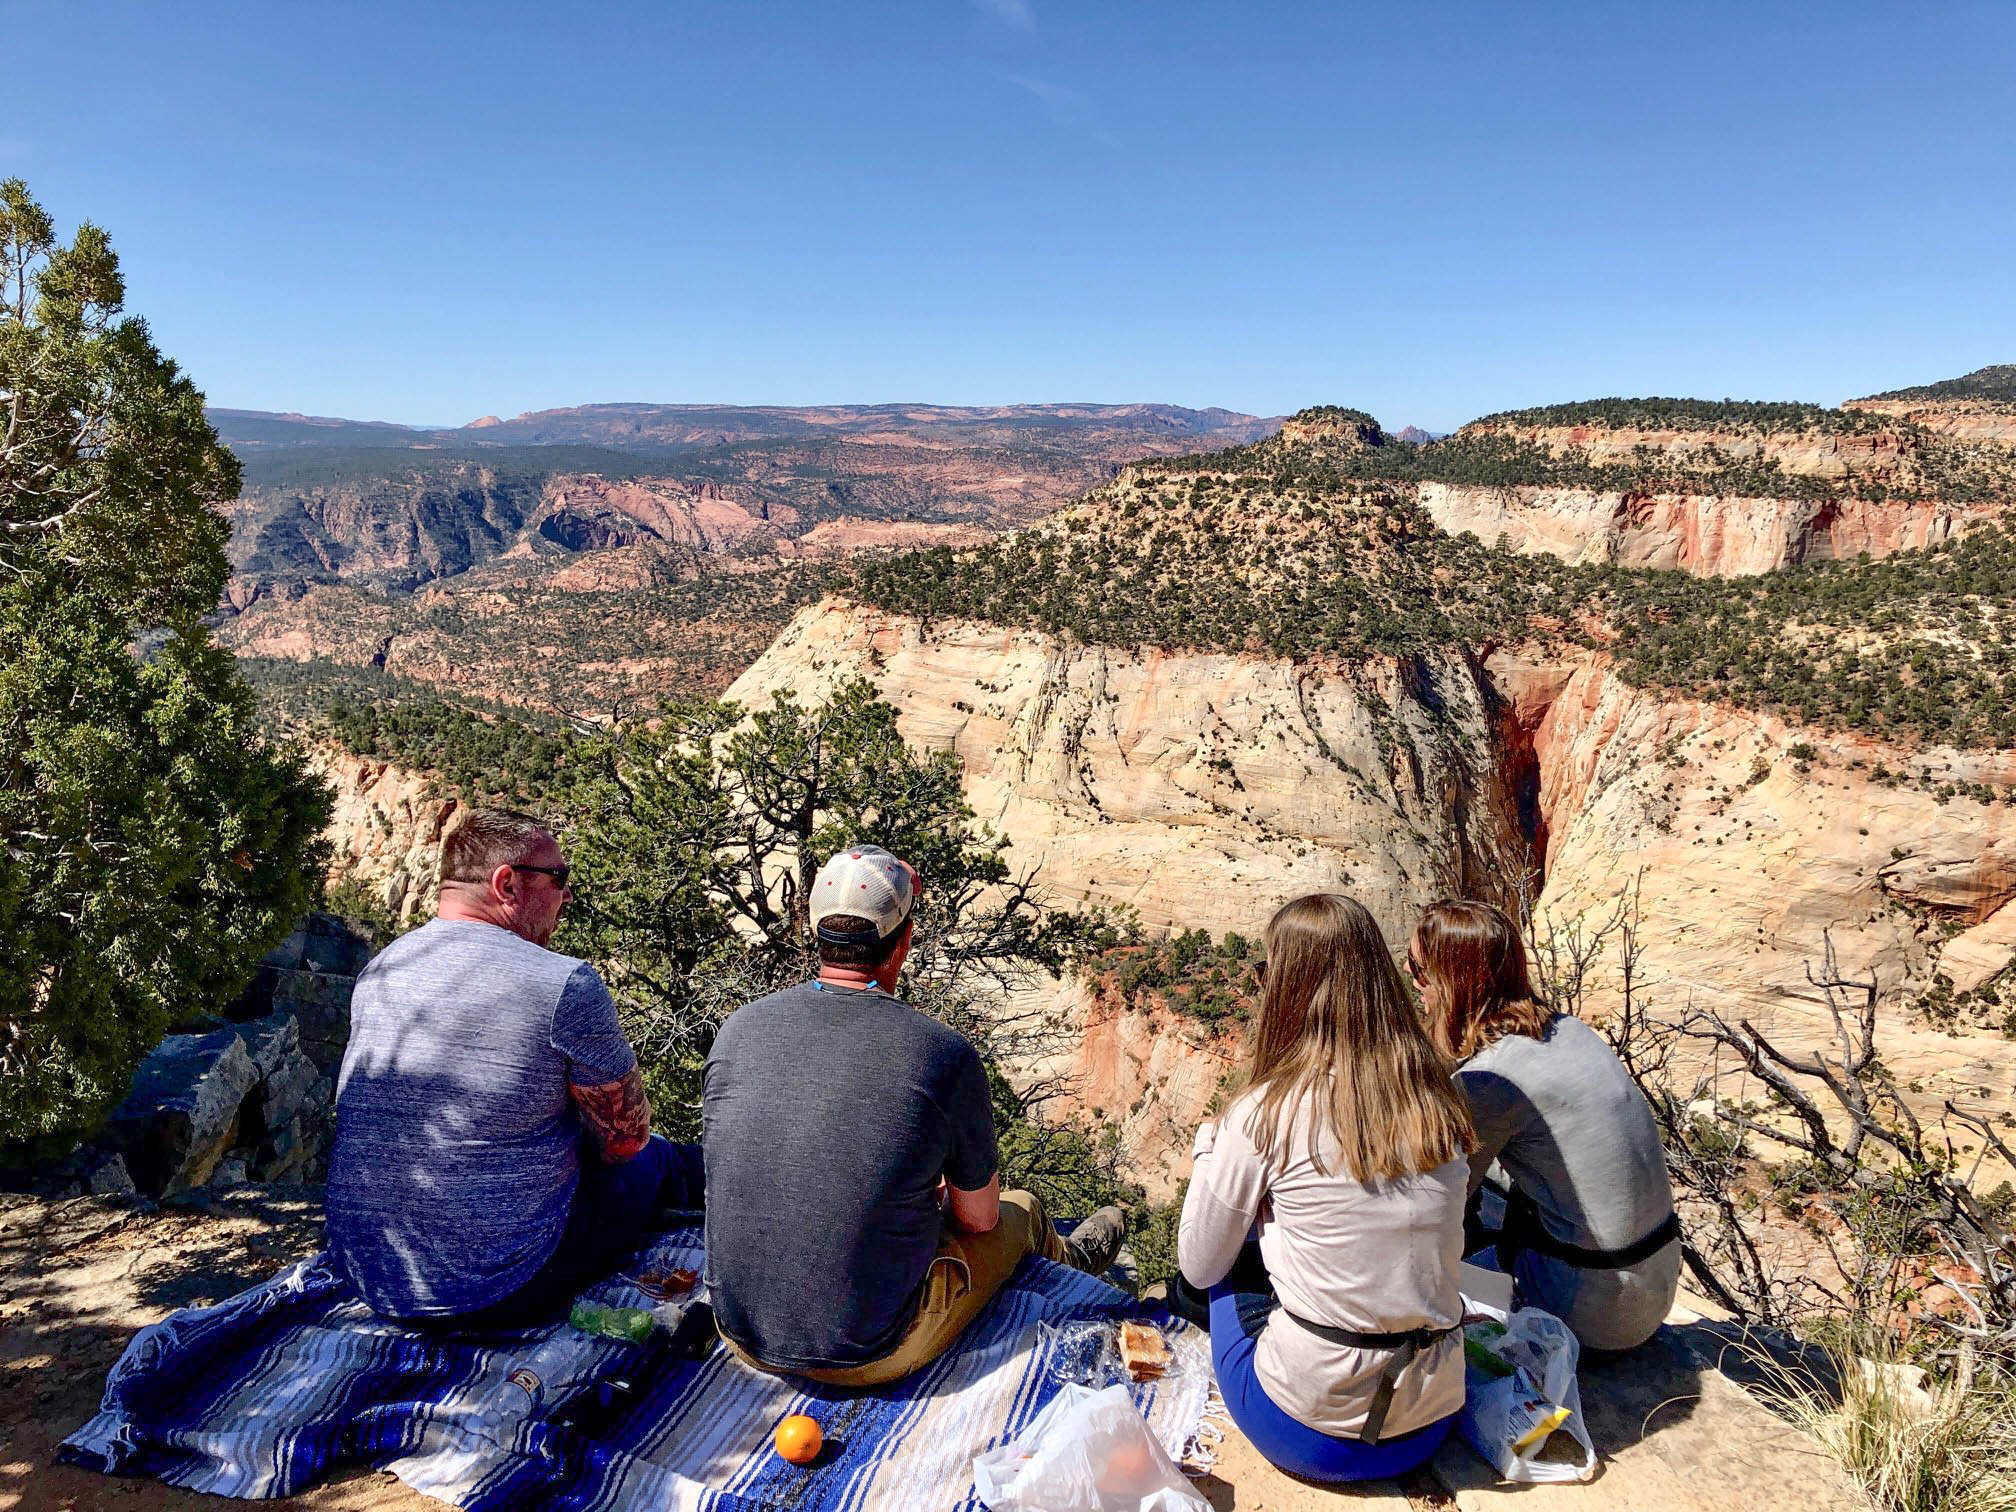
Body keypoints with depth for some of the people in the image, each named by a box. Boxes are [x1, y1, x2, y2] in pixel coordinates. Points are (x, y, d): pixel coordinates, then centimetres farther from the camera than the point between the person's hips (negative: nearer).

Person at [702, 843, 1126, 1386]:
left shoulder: (738, 1029, -9)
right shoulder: (945, 1054, -20)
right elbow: (980, 1218, -5)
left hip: (744, 1338, 4)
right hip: (872, 1356, -4)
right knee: (1019, 1212, 22)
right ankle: (1073, 1262, 59)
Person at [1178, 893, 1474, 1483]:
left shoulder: (1266, 1113, -15)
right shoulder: (1438, 1099, -2)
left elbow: (1199, 1267, -1)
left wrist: (1209, 1147, 13)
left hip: (1311, 1432, -4)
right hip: (1429, 1429, 5)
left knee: (1233, 1268, 21)